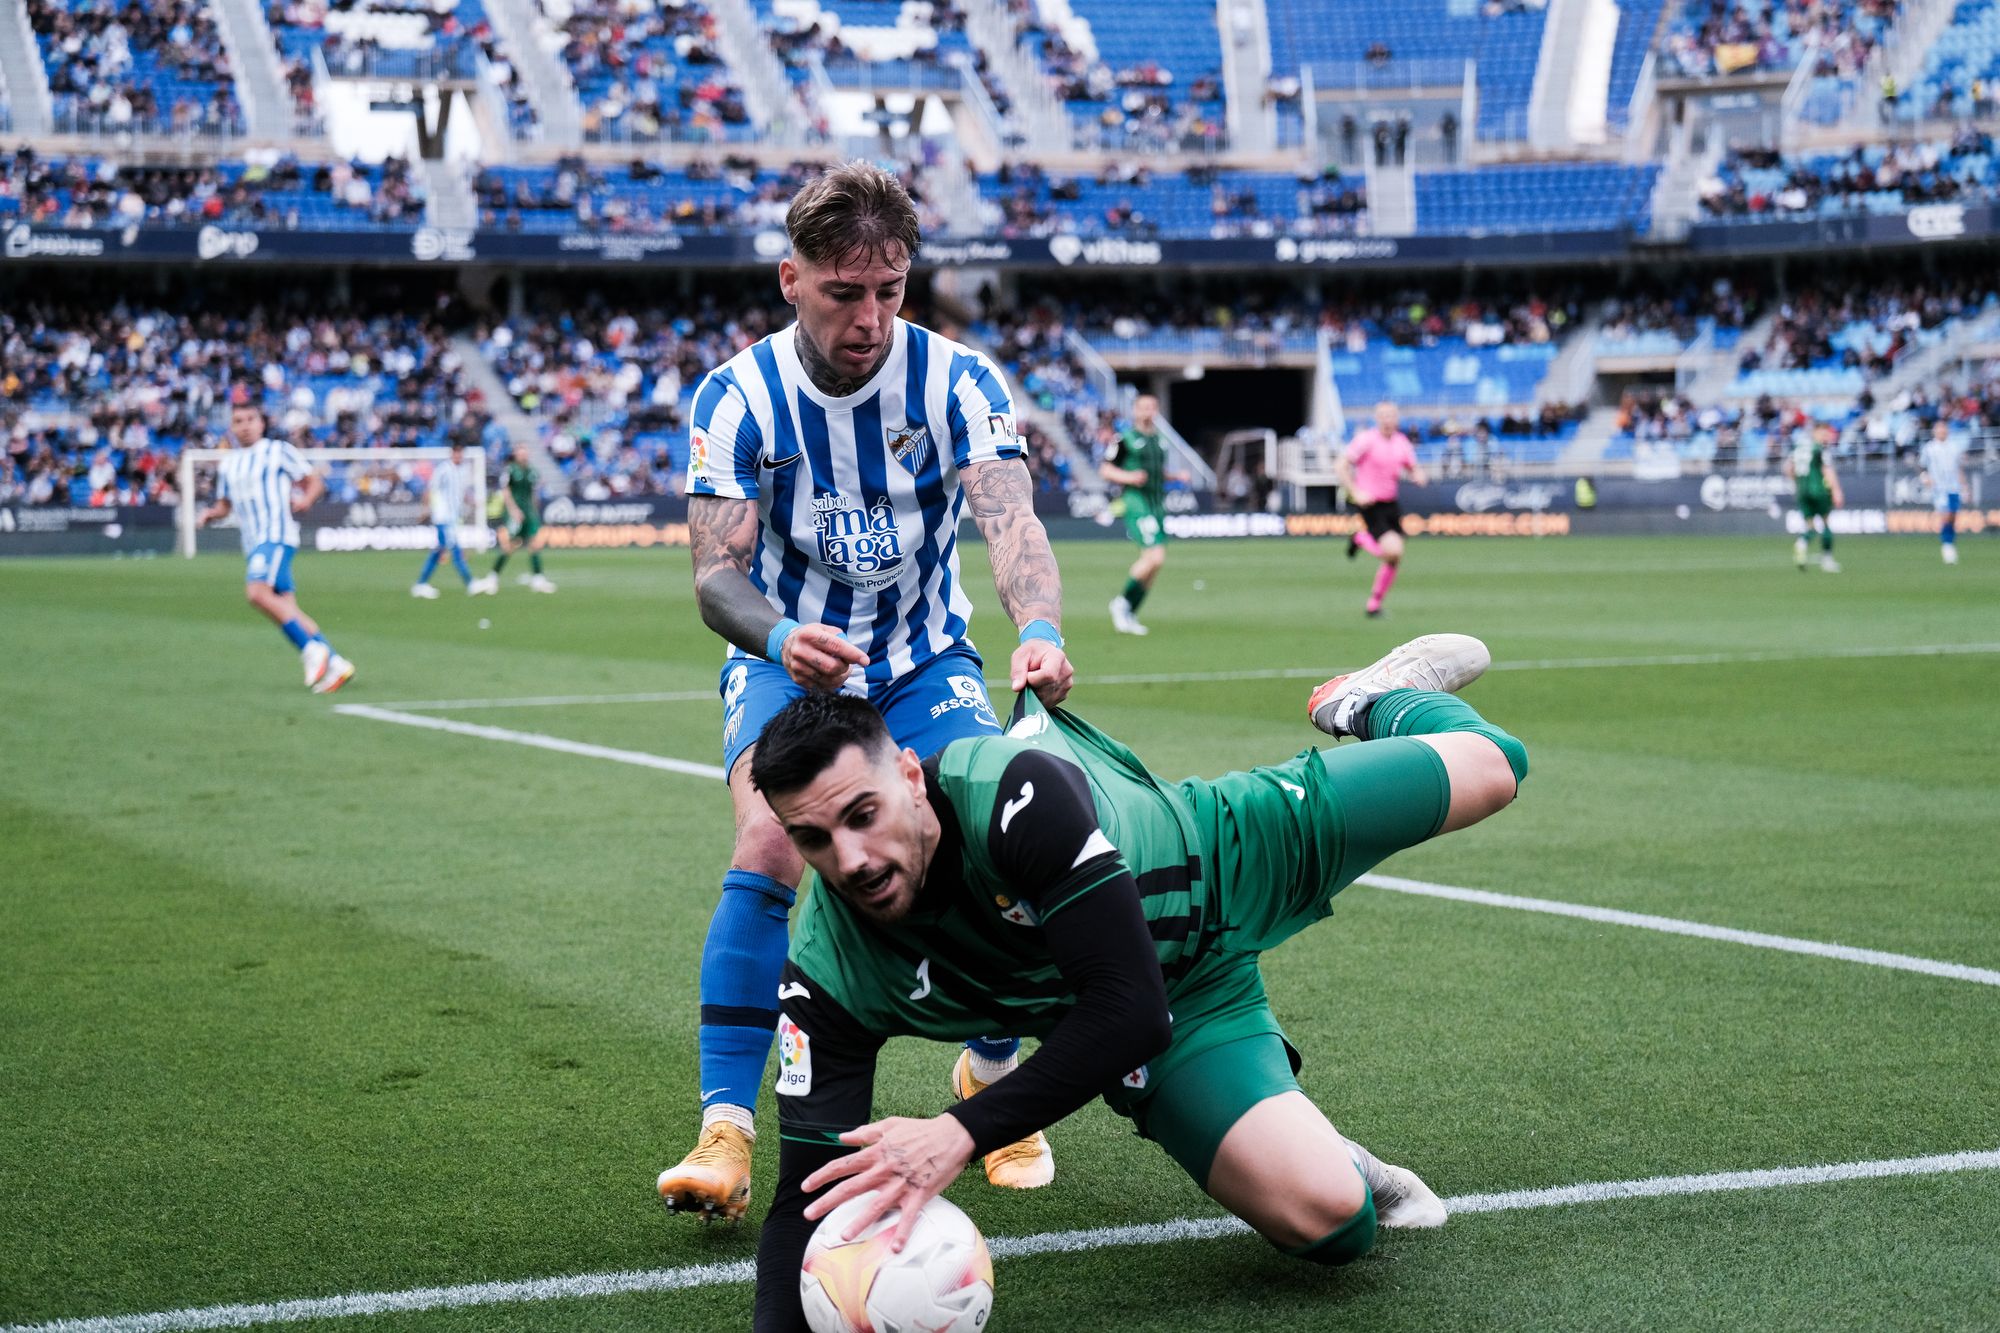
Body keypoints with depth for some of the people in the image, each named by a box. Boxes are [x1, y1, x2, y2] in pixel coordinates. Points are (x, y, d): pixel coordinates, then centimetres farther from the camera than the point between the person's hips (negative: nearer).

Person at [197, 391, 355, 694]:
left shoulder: (278, 451, 2)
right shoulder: (228, 465, 19)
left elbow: (314, 481, 5)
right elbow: (225, 505, 29)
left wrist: (305, 499, -15)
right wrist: (209, 514, 8)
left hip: (278, 535, -7)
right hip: (253, 543, 7)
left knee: (258, 592, -28)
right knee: (286, 611, 2)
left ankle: (311, 649, -23)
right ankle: (335, 664, 6)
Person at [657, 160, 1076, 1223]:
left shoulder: (957, 381, -14)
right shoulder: (738, 398, -15)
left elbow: (1011, 518, -29)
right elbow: (717, 576, -21)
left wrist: (1038, 631, -52)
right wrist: (781, 637, -45)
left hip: (924, 662, 1)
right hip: (786, 658, -1)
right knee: (770, 846, -27)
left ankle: (992, 1076, 12)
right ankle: (724, 1133, -22)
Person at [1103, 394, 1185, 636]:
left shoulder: (1159, 440, 17)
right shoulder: (1125, 438, -4)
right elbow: (1105, 469, -3)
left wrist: (1177, 477, 11)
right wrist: (1128, 477, -19)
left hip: (1157, 505, 7)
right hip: (1136, 504, -7)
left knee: (1151, 563, 5)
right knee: (1155, 557, -19)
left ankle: (1129, 615, 14)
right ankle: (1122, 602, -2)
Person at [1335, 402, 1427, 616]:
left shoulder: (1401, 442, 7)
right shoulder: (1366, 440, -11)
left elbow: (1414, 469, 19)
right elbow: (1340, 466, -12)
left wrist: (1419, 476, -5)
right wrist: (1355, 493, -20)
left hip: (1390, 504, 6)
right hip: (1370, 504, -6)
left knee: (1394, 561, 4)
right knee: (1393, 550, -23)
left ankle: (1374, 604, 19)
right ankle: (1361, 539, 7)